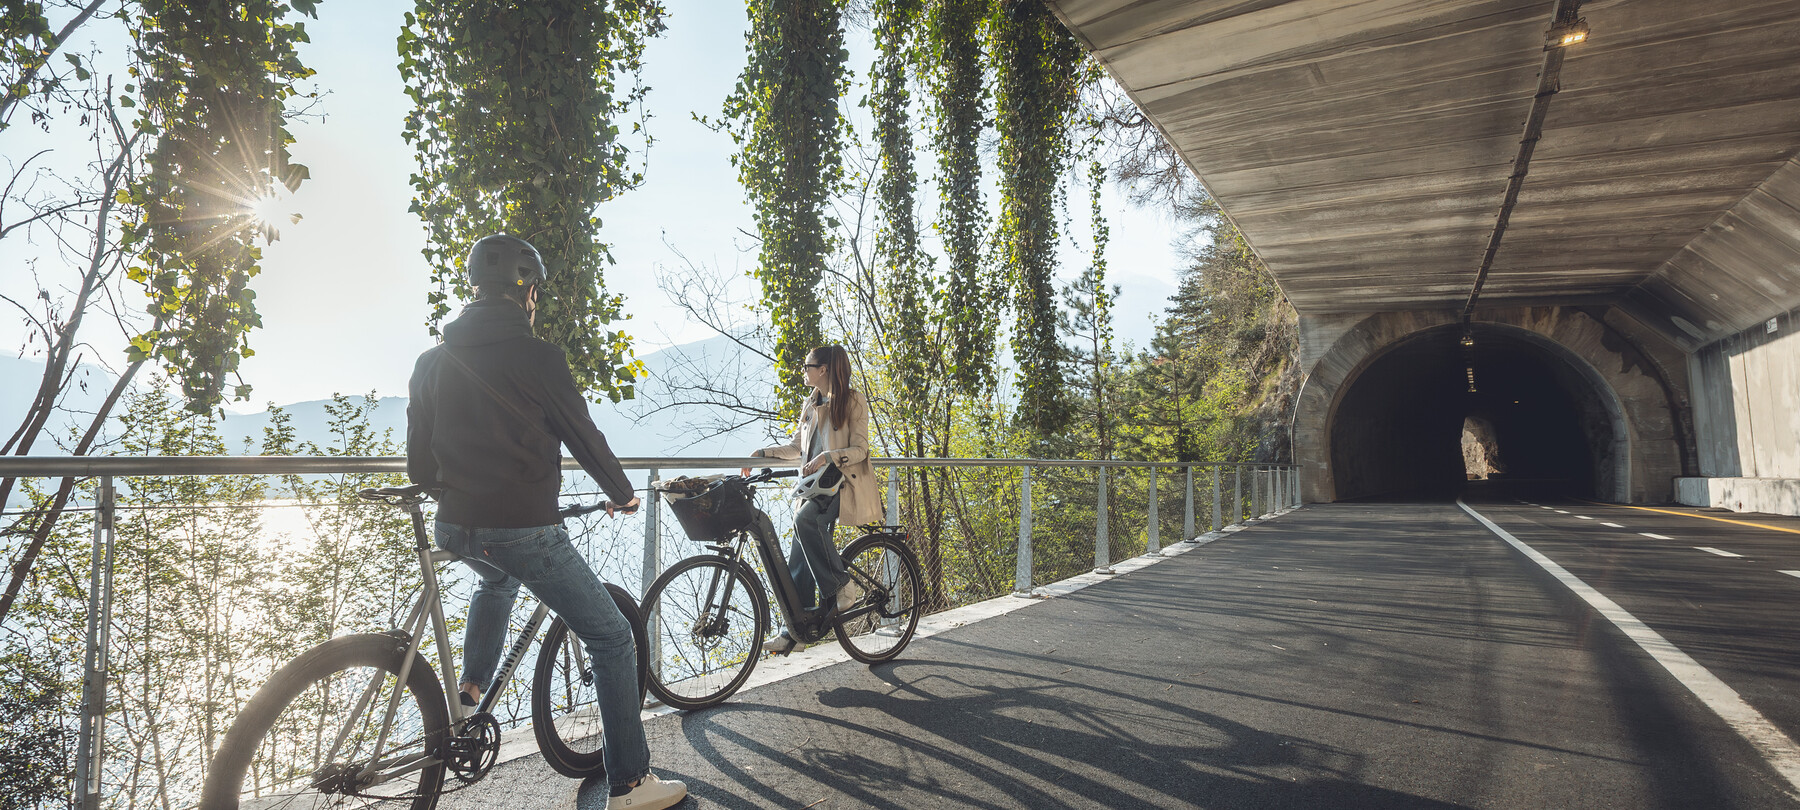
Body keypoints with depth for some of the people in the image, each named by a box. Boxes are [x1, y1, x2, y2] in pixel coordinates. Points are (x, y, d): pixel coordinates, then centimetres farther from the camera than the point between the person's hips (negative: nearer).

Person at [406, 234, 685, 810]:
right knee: (611, 639, 3)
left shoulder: (431, 362, 9)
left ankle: (469, 691, 39)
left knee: (496, 582, 43)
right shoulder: (536, 356, -10)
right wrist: (623, 494, 13)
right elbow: (584, 437, -4)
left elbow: (419, 463, 15)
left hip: (456, 527, 7)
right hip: (523, 529, -7)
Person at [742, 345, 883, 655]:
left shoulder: (853, 400, -5)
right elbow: (797, 447, 20)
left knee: (805, 519, -33)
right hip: (815, 484, 6)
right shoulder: (810, 404, 15)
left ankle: (842, 585, -18)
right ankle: (796, 632, 3)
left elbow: (860, 450, -10)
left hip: (844, 482, -6)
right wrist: (763, 453, 8)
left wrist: (828, 456, -25)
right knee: (799, 557, -3)